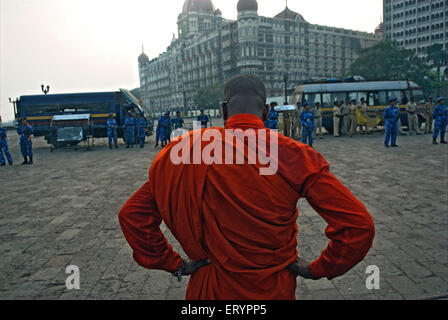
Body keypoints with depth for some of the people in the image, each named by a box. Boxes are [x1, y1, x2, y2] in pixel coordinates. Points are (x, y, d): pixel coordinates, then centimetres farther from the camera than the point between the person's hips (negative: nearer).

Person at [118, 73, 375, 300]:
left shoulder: (191, 152, -13)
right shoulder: (295, 156, -17)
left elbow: (132, 214, -9)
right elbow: (358, 225, -19)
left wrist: (174, 264, -3)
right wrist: (317, 269, -6)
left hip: (209, 290, 1)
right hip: (275, 291, 0)